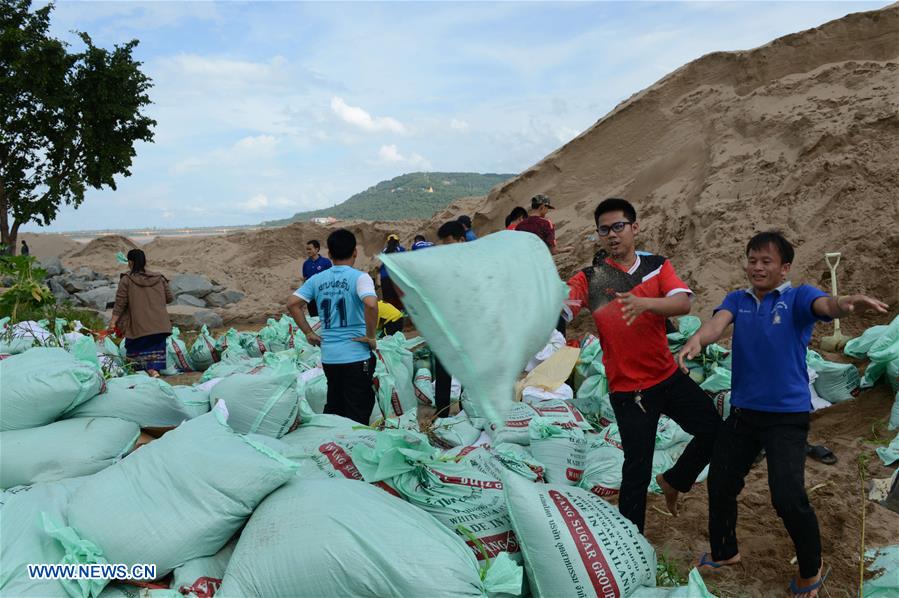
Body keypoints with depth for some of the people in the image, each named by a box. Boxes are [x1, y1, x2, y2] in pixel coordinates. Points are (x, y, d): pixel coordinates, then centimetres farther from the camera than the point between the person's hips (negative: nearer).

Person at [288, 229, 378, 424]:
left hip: (328, 355, 5)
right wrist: (371, 336, -15)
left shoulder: (317, 279, 6)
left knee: (333, 408, 20)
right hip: (356, 355, -5)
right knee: (357, 415, 3)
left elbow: (292, 303, 4)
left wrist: (308, 333, 8)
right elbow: (371, 304, -27)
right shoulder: (359, 277, -10)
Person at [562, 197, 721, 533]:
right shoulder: (590, 278, -8)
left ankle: (673, 480, 32)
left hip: (669, 376, 4)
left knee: (715, 431, 7)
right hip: (628, 389, -4)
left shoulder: (657, 266, 0)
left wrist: (644, 303, -36)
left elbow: (683, 303, -17)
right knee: (637, 470, -1)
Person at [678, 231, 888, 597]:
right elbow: (718, 322, -16)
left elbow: (824, 305, -28)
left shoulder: (797, 297, -7)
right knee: (719, 484, 12)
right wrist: (696, 341, -40)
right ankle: (724, 552, 38)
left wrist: (844, 304, -54)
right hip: (742, 411, 5)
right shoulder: (737, 300, 3)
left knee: (788, 497, -12)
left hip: (787, 415, -4)